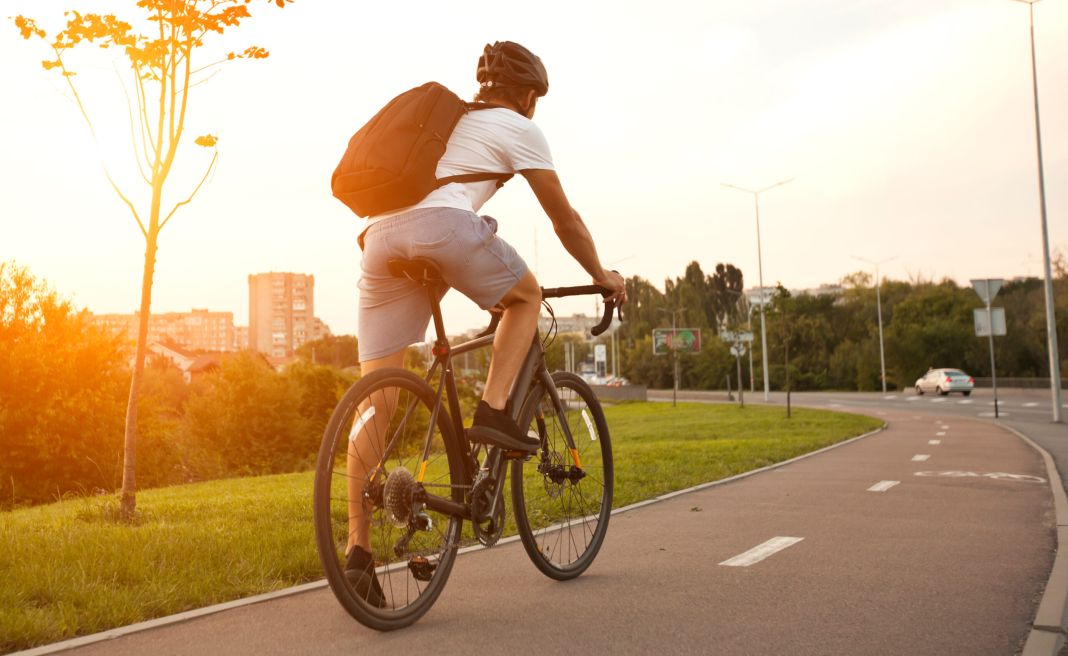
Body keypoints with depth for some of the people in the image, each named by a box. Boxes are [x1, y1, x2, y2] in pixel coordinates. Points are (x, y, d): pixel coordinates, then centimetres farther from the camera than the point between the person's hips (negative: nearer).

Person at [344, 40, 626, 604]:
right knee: (526, 295, 23)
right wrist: (601, 275, 34)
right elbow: (564, 220, 19)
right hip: (442, 224, -6)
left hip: (380, 234, 6)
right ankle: (493, 410, 4)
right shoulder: (518, 128, 18)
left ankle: (358, 548, 0)